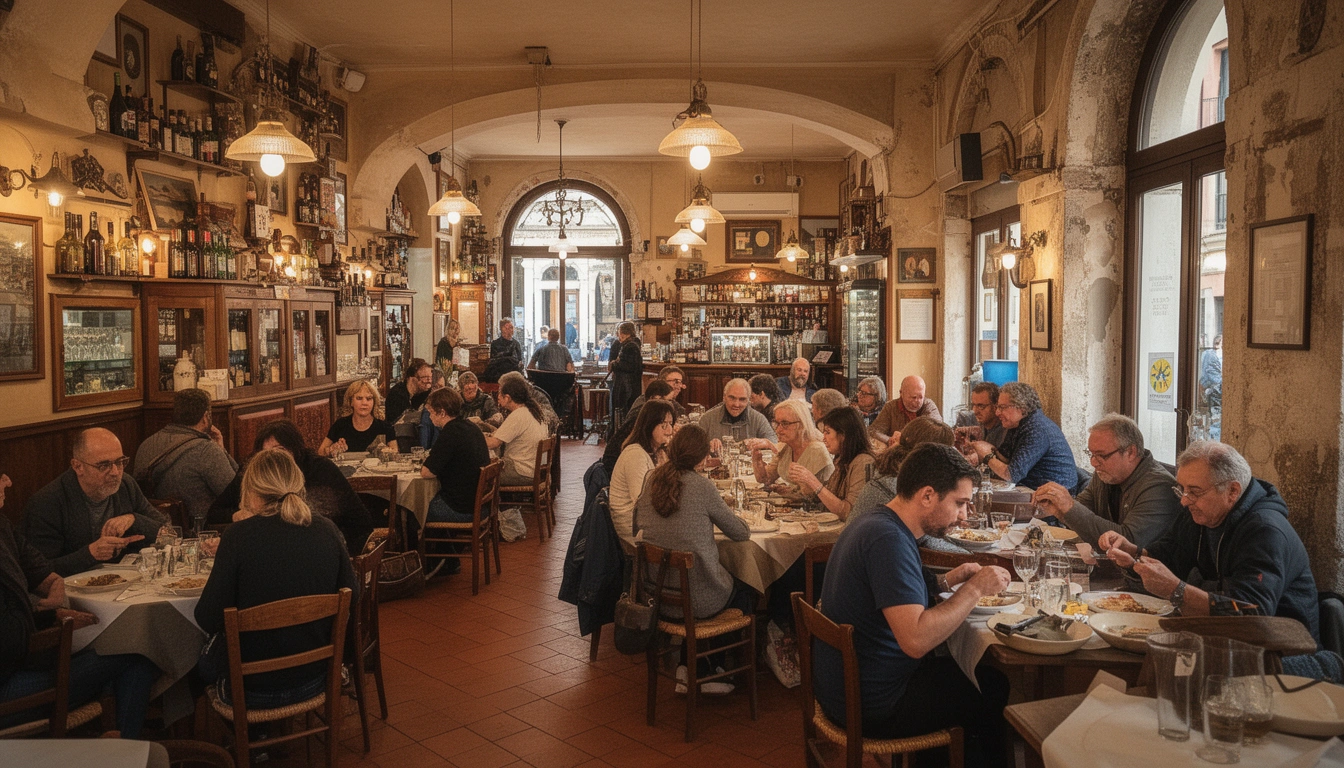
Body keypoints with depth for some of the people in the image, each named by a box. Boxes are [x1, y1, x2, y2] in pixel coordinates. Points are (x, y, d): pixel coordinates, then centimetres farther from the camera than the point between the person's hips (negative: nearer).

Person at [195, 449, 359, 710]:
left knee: (200, 654, 25)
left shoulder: (239, 535, -18)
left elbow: (208, 621, -14)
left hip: (254, 690, -4)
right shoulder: (326, 529, -7)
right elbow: (352, 599, 3)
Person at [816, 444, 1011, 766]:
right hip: (871, 707, -9)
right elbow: (916, 640, -33)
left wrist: (947, 581, 6)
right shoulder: (888, 539, -27)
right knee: (998, 692, 8)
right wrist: (975, 588, -22)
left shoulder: (875, 523, 4)